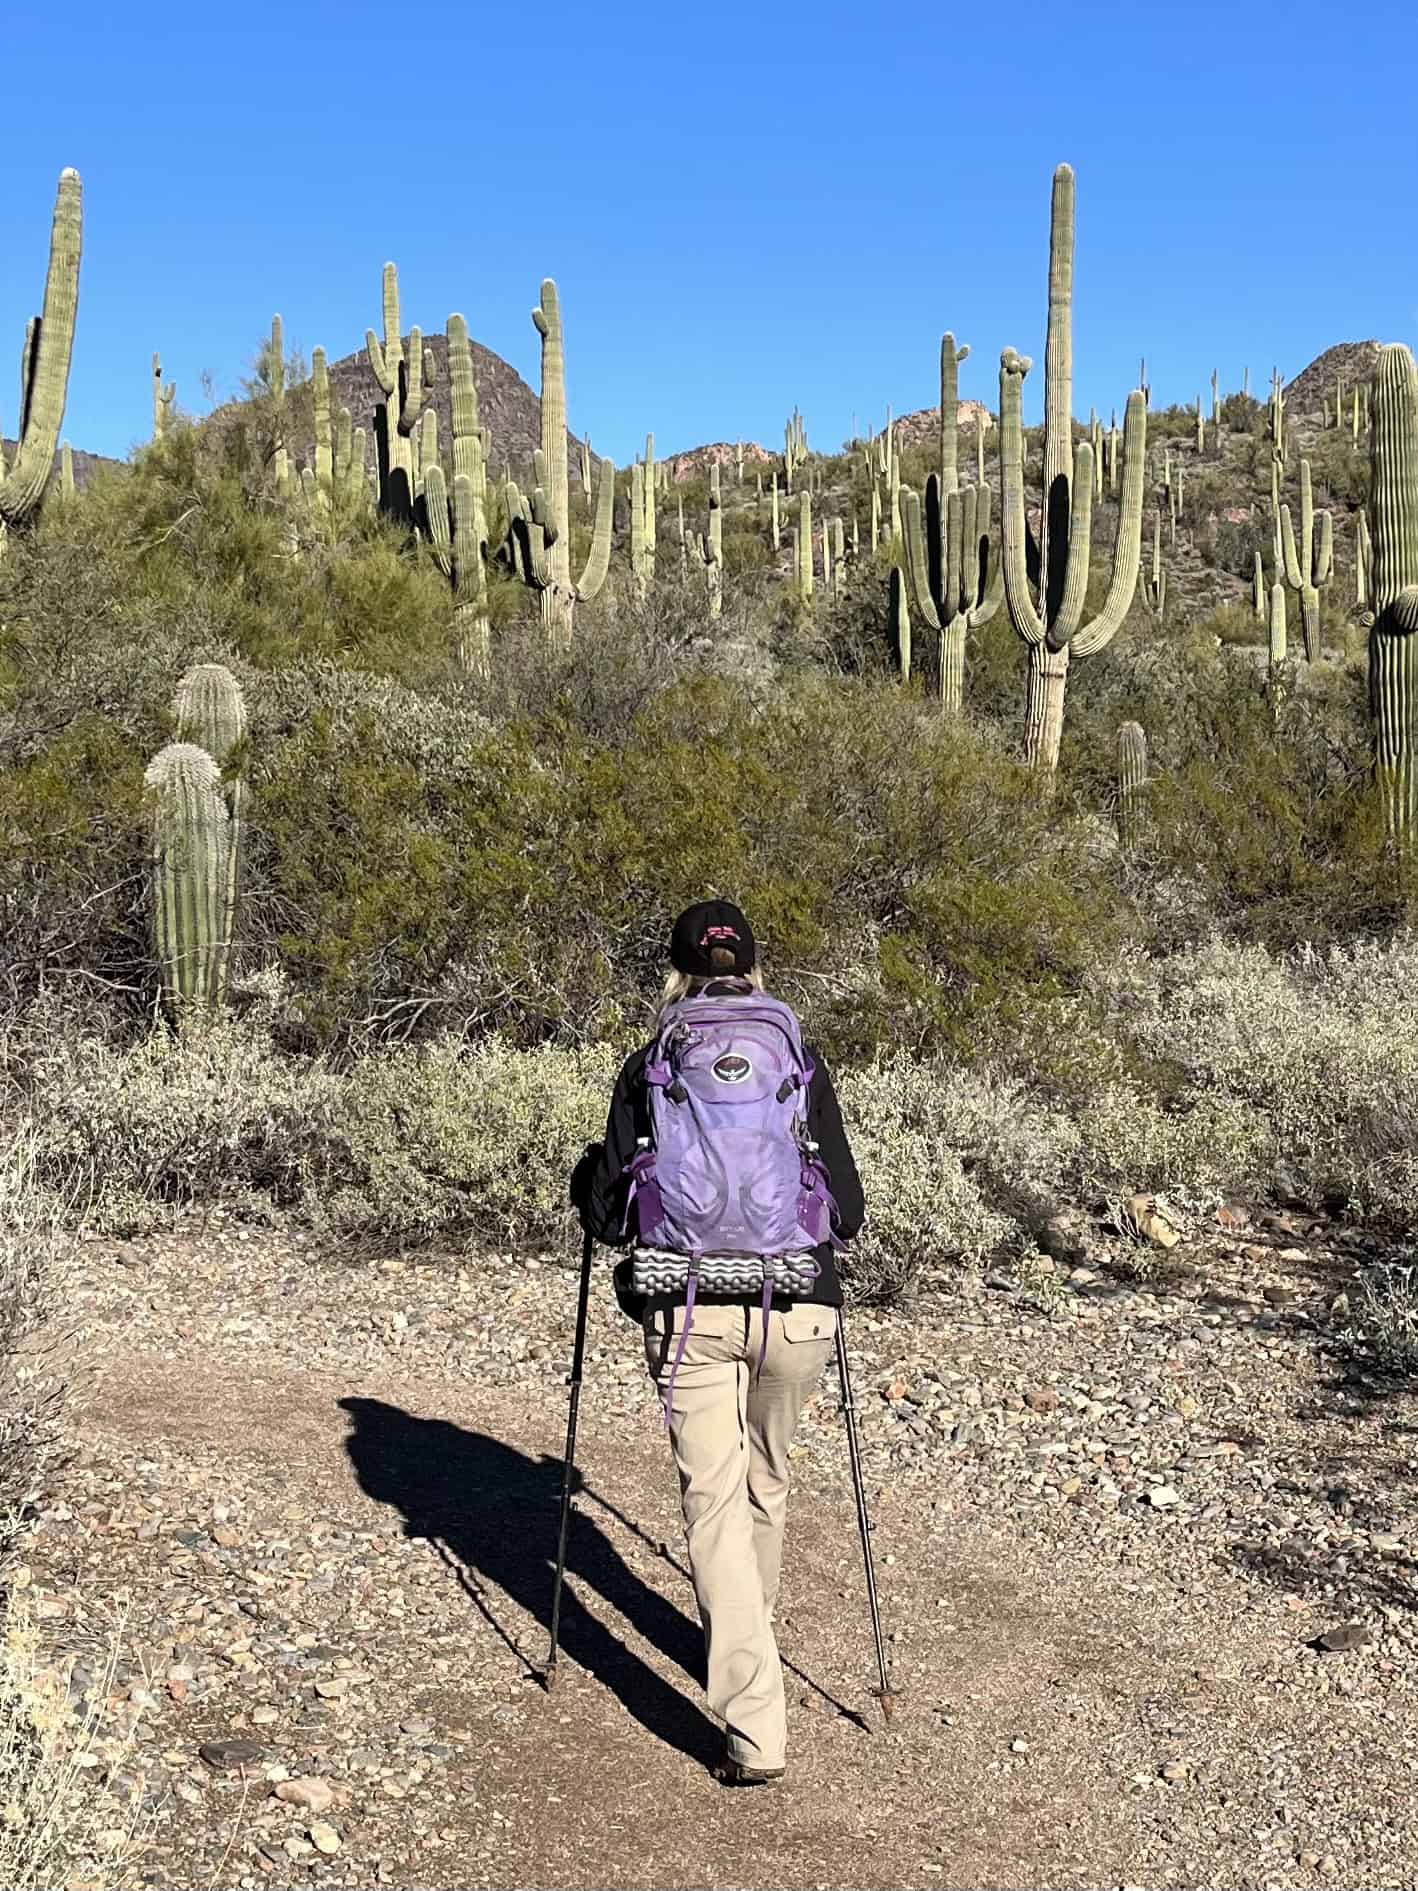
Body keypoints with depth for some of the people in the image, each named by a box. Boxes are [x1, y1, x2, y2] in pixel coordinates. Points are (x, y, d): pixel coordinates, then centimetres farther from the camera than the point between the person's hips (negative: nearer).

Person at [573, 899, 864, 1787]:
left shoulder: (647, 1069, 2)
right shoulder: (804, 1063, 4)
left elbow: (611, 1215, 1)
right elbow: (848, 1210, 4)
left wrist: (588, 1177, 22)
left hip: (687, 1311, -2)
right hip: (796, 1307, 2)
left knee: (714, 1498, 1)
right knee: (765, 1482, 23)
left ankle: (755, 1729, -7)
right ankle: (749, 1639, 45)